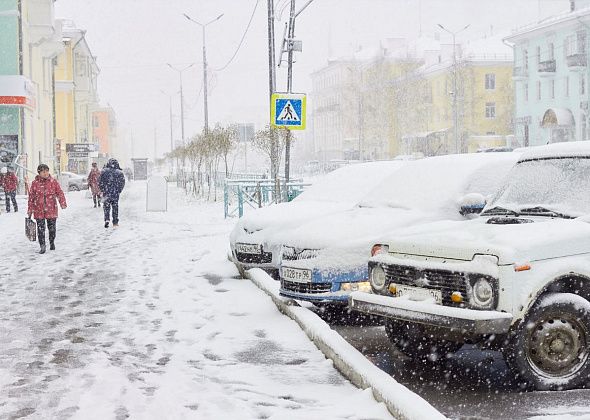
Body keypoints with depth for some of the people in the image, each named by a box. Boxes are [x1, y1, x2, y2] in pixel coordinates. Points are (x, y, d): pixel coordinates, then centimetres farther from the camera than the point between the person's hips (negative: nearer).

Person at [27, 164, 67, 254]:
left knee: (52, 227, 8)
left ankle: (52, 242, 31)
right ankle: (42, 246, 3)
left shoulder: (53, 181, 0)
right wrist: (30, 210, 6)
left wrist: (63, 203, -16)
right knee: (40, 228, -4)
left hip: (51, 209, 0)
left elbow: (59, 193, -1)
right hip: (39, 210, 0)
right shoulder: (35, 183, 0)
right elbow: (31, 197, 5)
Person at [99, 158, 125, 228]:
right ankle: (115, 222, 12)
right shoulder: (119, 173, -2)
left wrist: (103, 190, 9)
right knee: (115, 207, 10)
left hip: (106, 193, -1)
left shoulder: (104, 172, -3)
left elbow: (100, 182, -2)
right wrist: (119, 191, 11)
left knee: (106, 207, 8)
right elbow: (122, 183, 0)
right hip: (115, 194, 1)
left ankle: (107, 220, -12)